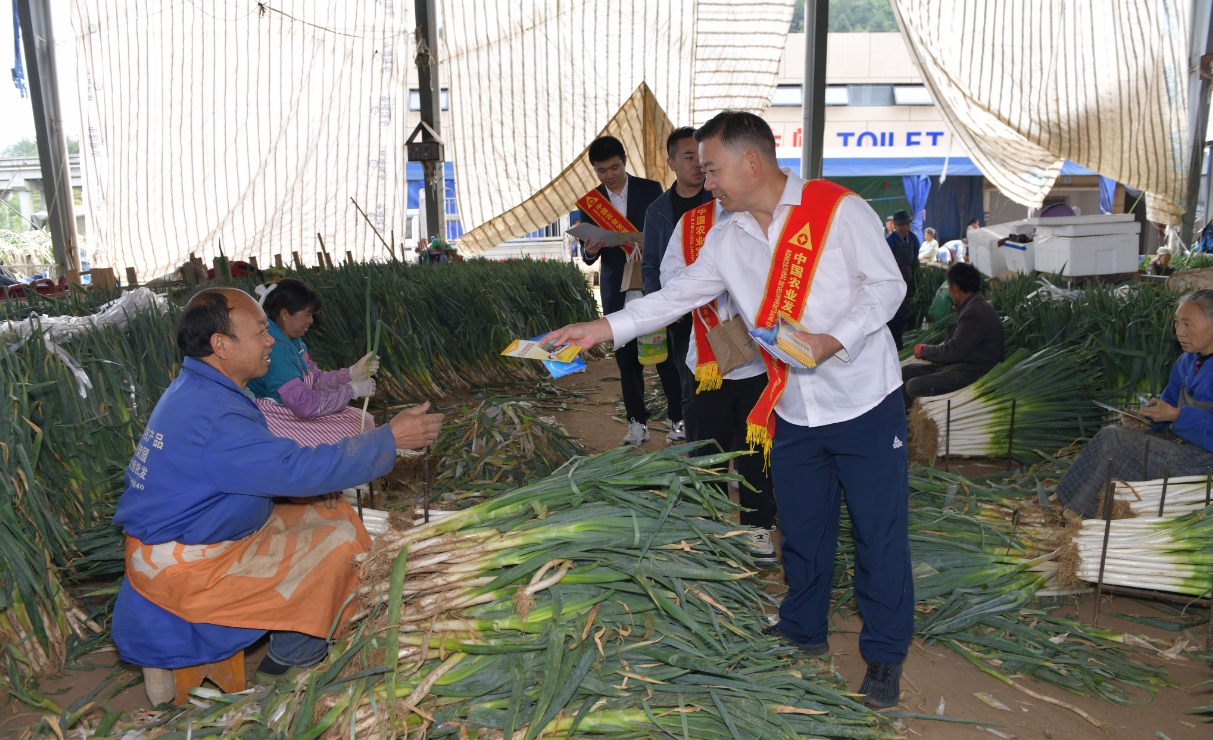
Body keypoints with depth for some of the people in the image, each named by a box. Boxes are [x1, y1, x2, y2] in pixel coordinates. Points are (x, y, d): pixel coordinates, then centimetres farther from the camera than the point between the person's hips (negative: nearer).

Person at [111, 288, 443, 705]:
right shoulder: (212, 416, -30)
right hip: (187, 568, -10)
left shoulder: (195, 390, 4)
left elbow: (264, 463, 16)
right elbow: (299, 468, -31)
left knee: (334, 513, 9)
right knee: (339, 542, -10)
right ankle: (286, 664, 10)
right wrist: (390, 439, -25)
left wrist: (308, 478, -1)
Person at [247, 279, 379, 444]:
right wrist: (352, 389, -18)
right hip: (279, 421, -10)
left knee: (365, 422, 6)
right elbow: (304, 405, -28)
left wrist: (353, 372, -6)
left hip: (293, 411, 10)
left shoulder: (292, 340, 5)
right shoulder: (275, 347, -26)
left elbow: (316, 380, 8)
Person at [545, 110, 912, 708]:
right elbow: (678, 295, 6)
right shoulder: (727, 239, 5)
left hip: (864, 401, -5)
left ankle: (884, 653, 24)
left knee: (879, 533, 5)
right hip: (793, 413, 5)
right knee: (800, 526, 17)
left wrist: (833, 340, -22)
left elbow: (887, 285, -8)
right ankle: (803, 630, 39)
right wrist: (604, 328, -2)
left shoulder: (840, 210, -11)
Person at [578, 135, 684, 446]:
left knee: (665, 353, 2)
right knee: (627, 358, 7)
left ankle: (679, 418, 11)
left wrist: (647, 241, -22)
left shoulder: (650, 190, 0)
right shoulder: (591, 201, 6)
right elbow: (588, 255, 6)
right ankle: (637, 422, 16)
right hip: (617, 293, 3)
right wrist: (589, 250, -17)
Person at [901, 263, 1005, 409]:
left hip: (972, 375, -11)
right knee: (906, 372, 7)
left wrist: (925, 351, -5)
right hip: (961, 365, 11)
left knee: (914, 386, -24)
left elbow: (953, 351, -21)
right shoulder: (974, 306, 14)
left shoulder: (975, 312, -20)